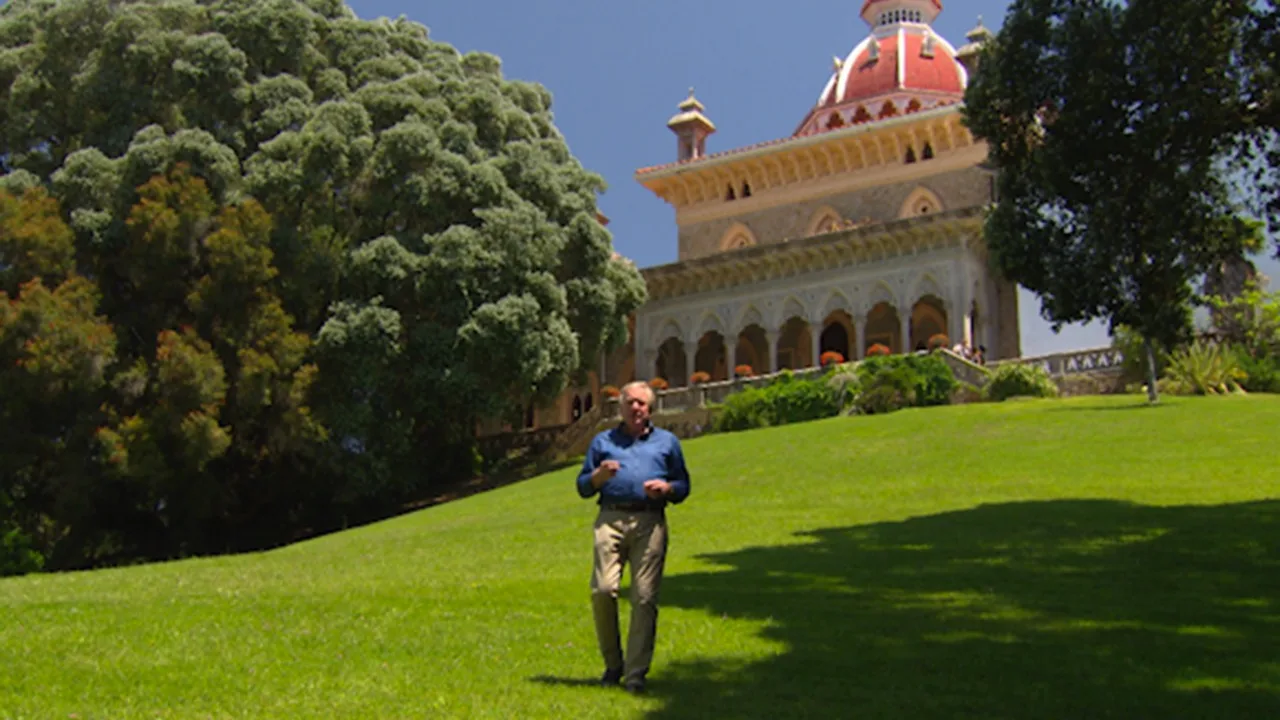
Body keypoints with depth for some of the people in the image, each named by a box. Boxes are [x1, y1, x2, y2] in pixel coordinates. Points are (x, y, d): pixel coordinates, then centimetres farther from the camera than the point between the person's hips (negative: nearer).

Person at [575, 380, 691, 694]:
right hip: (611, 519, 0)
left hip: (650, 522, 0)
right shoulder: (603, 441, 22)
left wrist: (666, 487, -2)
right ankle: (612, 664, 4)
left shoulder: (667, 441, 22)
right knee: (603, 590, -15)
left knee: (645, 597, -8)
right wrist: (599, 475, -2)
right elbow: (582, 487, 19)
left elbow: (683, 486, 20)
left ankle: (636, 673, -2)